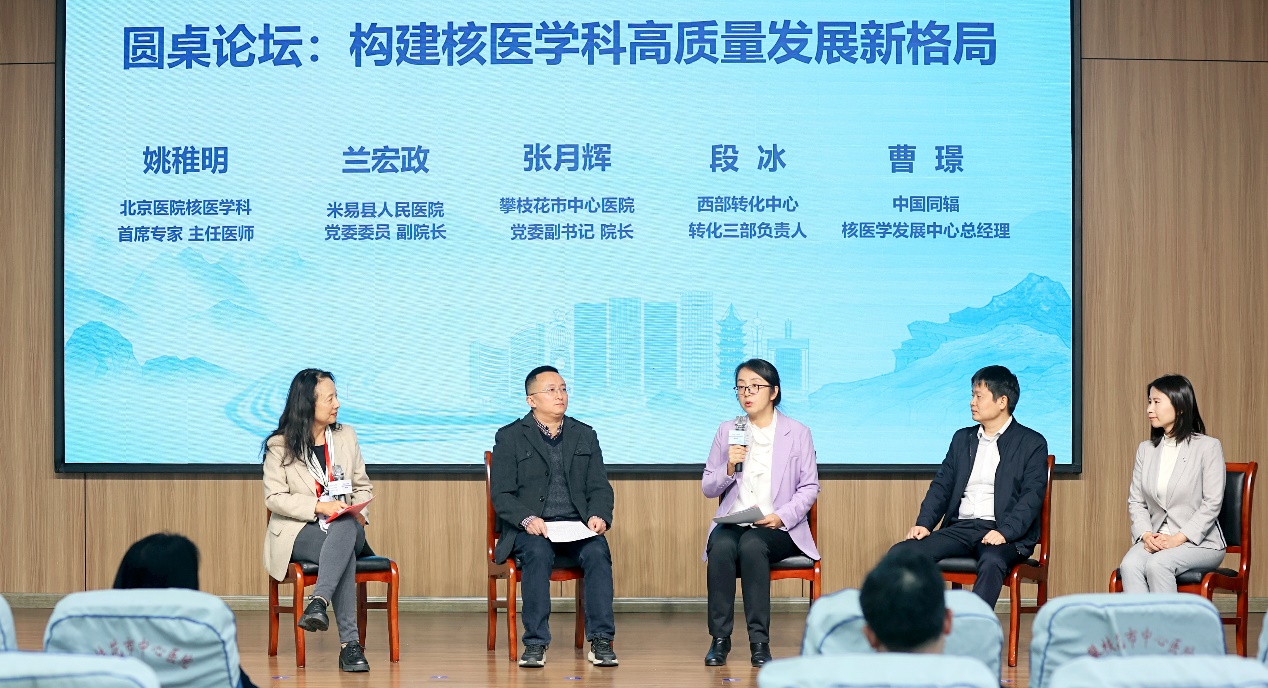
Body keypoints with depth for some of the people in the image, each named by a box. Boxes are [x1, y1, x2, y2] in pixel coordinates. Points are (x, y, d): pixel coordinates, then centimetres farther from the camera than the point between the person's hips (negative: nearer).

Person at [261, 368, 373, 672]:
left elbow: (363, 486, 18)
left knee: (346, 529, -38)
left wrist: (359, 512, -5)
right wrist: (318, 506, -19)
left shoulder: (346, 436, 14)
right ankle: (349, 643, -44)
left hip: (345, 527, 3)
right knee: (345, 555, -38)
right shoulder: (280, 446, 0)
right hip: (298, 532, -3)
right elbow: (274, 497, -7)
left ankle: (318, 603, -53)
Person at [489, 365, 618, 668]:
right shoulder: (510, 437, 7)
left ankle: (601, 641, -28)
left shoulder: (585, 435, 18)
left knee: (598, 552, -30)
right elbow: (501, 495, -1)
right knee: (538, 553, -35)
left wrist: (599, 516, -10)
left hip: (577, 527, 2)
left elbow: (600, 487, 13)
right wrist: (527, 519, -20)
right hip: (530, 529, -2)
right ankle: (535, 643, -31)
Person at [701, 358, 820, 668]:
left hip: (777, 527, -2)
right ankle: (719, 639, -26)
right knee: (722, 546, -34)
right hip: (732, 522, 2)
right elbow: (708, 488, 12)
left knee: (752, 544, -36)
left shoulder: (797, 433, 7)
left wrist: (782, 517, -14)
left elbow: (809, 488, 2)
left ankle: (760, 641, -31)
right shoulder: (727, 431, 13)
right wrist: (729, 467, -9)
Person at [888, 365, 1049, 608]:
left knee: (991, 562, -40)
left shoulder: (1032, 443, 4)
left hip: (1006, 534, -5)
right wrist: (924, 523, -2)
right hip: (960, 528, 5)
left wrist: (1005, 532, -21)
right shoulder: (962, 438, 21)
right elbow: (942, 485, 16)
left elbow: (1032, 496, -6)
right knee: (900, 553, -19)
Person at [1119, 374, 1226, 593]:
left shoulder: (1208, 447, -2)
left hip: (1199, 542, -4)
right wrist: (1146, 534, -9)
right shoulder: (1145, 449, 15)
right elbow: (1135, 501, 11)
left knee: (1157, 565, -33)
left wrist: (1178, 539, -16)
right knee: (1129, 565, -29)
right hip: (1155, 539, 4)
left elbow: (1212, 504, -8)